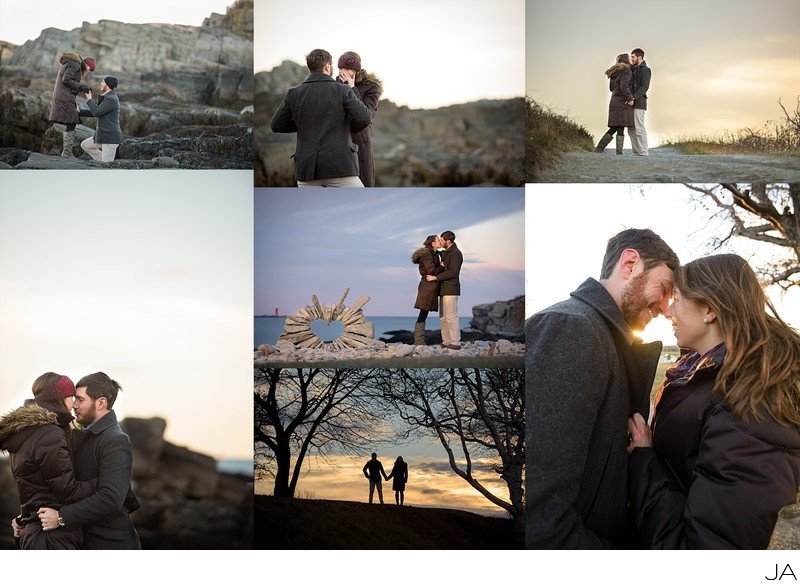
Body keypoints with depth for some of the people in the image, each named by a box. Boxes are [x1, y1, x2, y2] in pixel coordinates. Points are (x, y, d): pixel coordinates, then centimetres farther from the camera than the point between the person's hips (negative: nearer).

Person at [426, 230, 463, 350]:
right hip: (444, 290, 10)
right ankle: (446, 341, 11)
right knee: (443, 317, 9)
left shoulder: (456, 253, -12)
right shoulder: (446, 253, 19)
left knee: (451, 316, -11)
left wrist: (435, 277, -20)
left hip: (450, 290, -10)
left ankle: (455, 343, -10)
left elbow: (452, 272, -20)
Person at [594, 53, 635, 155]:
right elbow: (624, 85, -22)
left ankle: (599, 148, 8)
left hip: (614, 101, 8)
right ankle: (619, 152, -4)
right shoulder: (626, 70, -9)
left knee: (614, 128, 12)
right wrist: (630, 98, -16)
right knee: (621, 128, -5)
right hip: (622, 102, -8)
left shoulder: (614, 71, 17)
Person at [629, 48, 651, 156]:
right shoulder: (634, 70, 21)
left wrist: (633, 98, -25)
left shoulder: (645, 70, -7)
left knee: (639, 128, -11)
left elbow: (644, 87, -17)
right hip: (632, 103, 9)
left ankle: (643, 151, -10)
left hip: (639, 103, -9)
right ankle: (636, 151, 9)